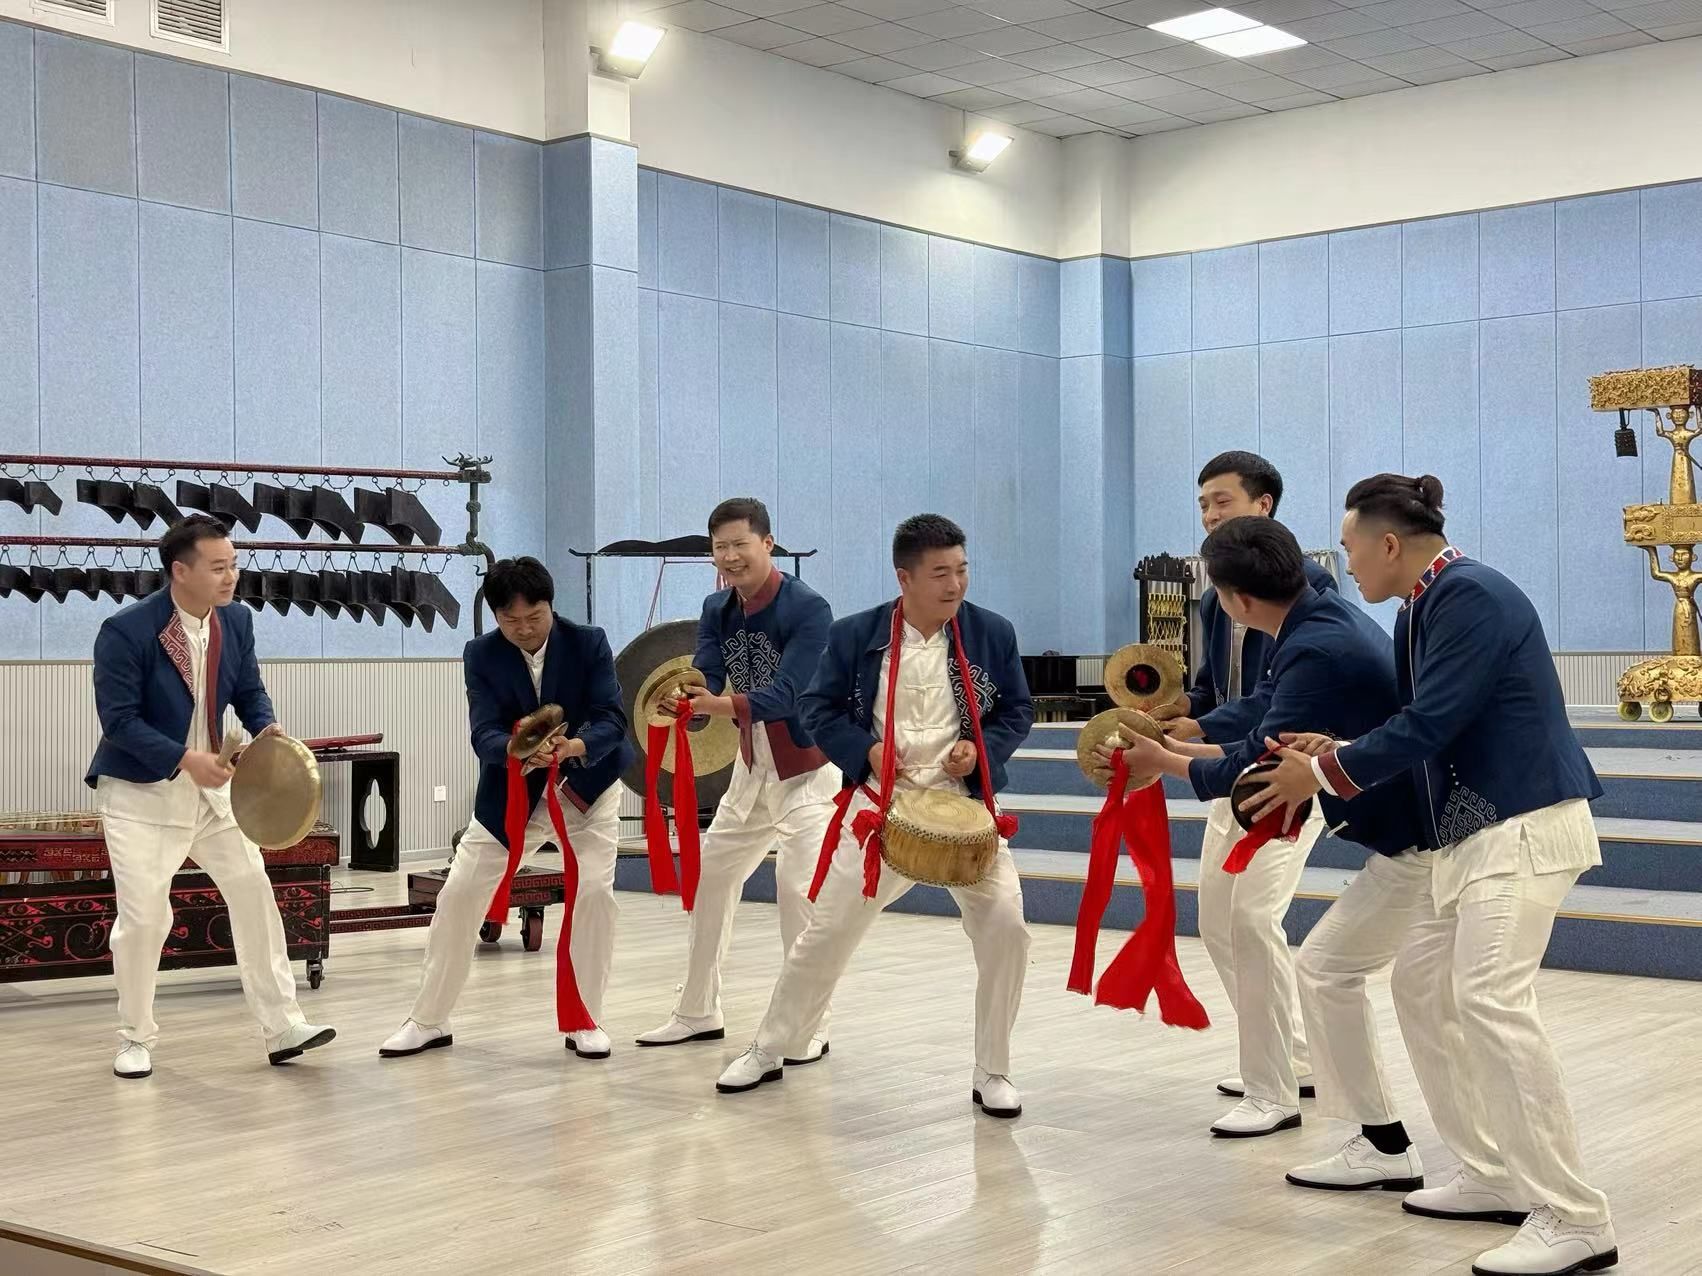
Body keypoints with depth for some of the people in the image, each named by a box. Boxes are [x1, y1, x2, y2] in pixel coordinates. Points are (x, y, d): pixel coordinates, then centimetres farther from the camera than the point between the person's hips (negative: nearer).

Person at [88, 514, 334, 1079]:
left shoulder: (236, 620, -2)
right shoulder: (125, 630, -21)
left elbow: (249, 691, 8)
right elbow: (118, 719, -22)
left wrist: (266, 727, -15)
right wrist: (184, 760, -30)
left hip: (214, 785, 6)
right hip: (141, 792, -6)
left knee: (255, 895, 4)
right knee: (143, 918, -4)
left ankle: (282, 1027, 12)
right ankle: (135, 1039, 17)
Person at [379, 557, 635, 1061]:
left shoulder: (588, 642, -15)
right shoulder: (481, 655, -12)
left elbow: (612, 718, -22)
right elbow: (484, 735, -21)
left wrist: (576, 746, -44)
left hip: (586, 786, -1)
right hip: (512, 793, 1)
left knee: (595, 894, -12)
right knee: (458, 896, 0)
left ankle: (585, 1020, 5)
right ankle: (428, 1020, 15)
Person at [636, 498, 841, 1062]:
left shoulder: (807, 608, -20)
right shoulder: (716, 610, 1)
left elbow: (787, 695, -30)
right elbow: (707, 681, -9)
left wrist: (722, 705, -46)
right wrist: (685, 699, -33)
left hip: (808, 766, -7)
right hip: (752, 765, 7)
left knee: (799, 888, -15)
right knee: (709, 876, 11)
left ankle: (811, 1027, -4)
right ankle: (698, 1012, 24)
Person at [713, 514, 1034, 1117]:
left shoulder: (992, 633, -1)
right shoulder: (855, 635, -4)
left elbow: (1017, 711, 7)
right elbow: (819, 709, 2)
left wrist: (981, 749, -11)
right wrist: (864, 750, -14)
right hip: (880, 806, 0)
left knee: (1005, 929, -12)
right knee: (827, 931, 6)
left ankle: (991, 1073, 7)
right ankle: (769, 1050, 26)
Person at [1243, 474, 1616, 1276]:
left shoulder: (1472, 597, -18)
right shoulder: (1418, 611, 12)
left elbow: (1430, 727, -22)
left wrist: (1322, 776, -12)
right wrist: (1335, 751, 2)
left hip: (1523, 825, -11)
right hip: (1468, 831, 11)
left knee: (1493, 1003, -18)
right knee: (1434, 999, 12)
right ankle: (1494, 1175, 20)